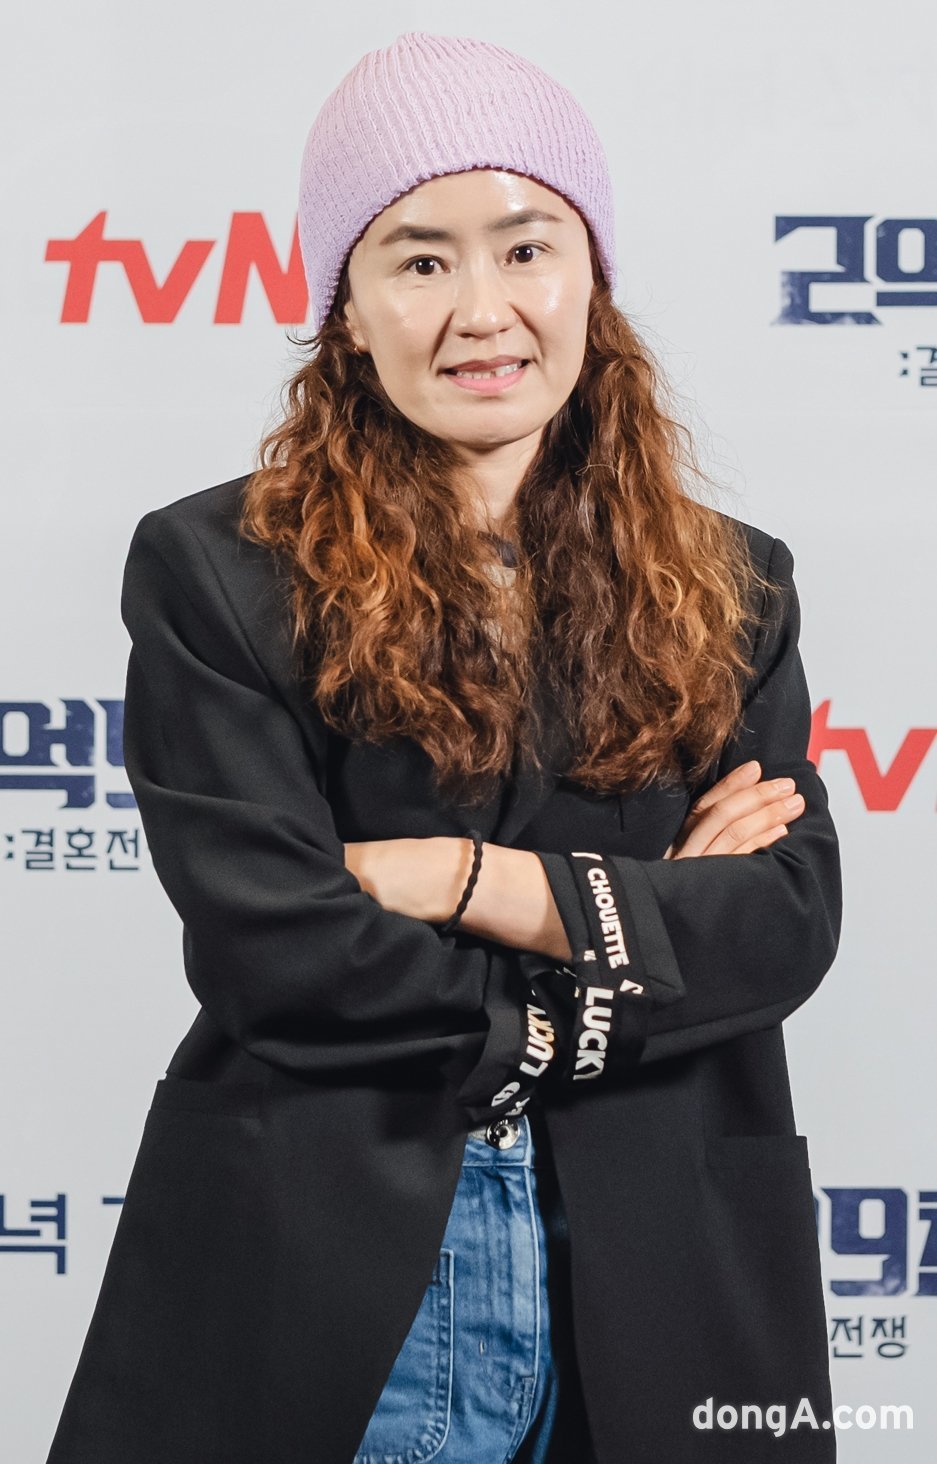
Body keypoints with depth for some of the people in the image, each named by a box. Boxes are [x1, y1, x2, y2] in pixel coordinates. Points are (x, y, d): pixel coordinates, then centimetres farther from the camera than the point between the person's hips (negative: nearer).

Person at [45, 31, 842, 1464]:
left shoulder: (729, 588, 6)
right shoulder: (215, 573, -5)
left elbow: (789, 916, -4)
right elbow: (273, 951, -14)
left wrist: (468, 881, -15)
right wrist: (640, 923, -7)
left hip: (658, 1278, 3)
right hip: (317, 1281, -3)